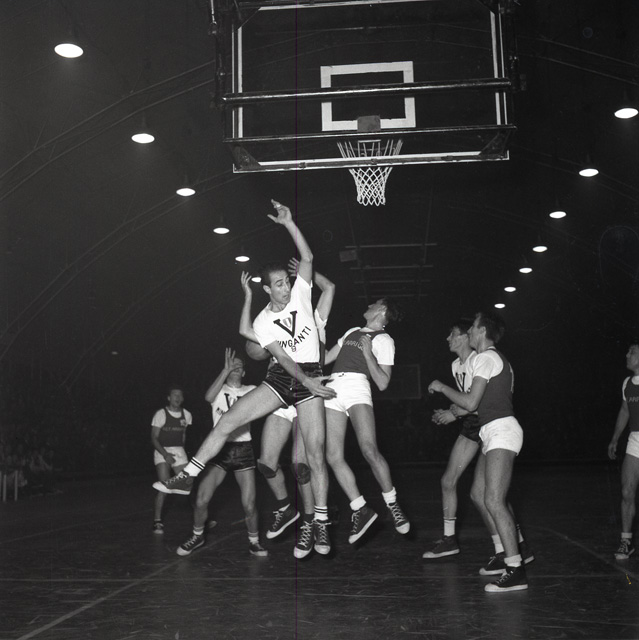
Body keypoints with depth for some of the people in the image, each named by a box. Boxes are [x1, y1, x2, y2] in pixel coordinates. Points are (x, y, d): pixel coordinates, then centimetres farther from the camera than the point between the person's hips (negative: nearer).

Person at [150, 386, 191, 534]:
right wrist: (165, 454, -20)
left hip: (179, 452, 4)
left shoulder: (187, 415, 4)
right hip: (162, 451, -4)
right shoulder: (161, 414, -10)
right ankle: (157, 521, -4)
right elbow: (154, 438, -9)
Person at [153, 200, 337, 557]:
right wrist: (307, 381, -21)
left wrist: (288, 223, -11)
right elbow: (282, 357, -8)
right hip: (281, 378, 2)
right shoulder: (263, 322, 2)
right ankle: (188, 477, -5)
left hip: (310, 379, -1)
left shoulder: (300, 294, 3)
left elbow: (308, 258, -6)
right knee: (229, 420, -12)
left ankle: (321, 522, 0)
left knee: (316, 452, -8)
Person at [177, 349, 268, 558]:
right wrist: (225, 370, -22)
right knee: (201, 501, -5)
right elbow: (208, 397, -19)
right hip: (220, 449, 0)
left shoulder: (251, 391, 8)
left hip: (244, 449, 0)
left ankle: (254, 542, 18)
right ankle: (197, 536, 22)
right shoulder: (220, 390, 5)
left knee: (249, 505, -6)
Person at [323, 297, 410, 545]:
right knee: (333, 457, -7)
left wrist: (368, 353, -6)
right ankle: (361, 510, 2)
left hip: (357, 388, -6)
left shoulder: (384, 340, 9)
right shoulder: (352, 332, 27)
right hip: (333, 388, 6)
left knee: (369, 450, -25)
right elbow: (324, 359, 33)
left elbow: (382, 383, 0)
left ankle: (392, 504, -8)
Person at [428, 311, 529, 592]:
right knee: (478, 495, 12)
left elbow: (470, 403, -15)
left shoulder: (486, 357, -9)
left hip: (501, 432, -11)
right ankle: (508, 555, 17)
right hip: (495, 434, 11)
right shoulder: (497, 358, 22)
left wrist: (442, 387, -1)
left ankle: (516, 571, -17)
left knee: (493, 500, -16)